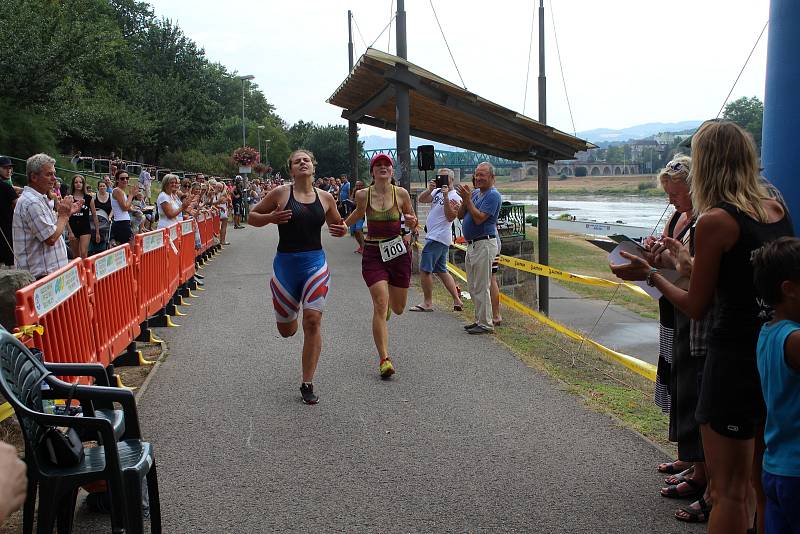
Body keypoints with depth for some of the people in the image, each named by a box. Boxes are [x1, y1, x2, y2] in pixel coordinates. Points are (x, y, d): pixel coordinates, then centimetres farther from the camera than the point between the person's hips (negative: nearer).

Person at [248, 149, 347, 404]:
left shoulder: (325, 198, 4)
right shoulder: (281, 193, -3)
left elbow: (336, 225, 20)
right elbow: (252, 217, 4)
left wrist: (341, 230, -4)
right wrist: (271, 217, -17)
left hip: (315, 263, 1)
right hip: (285, 264, 0)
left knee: (312, 322, -9)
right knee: (286, 330, 9)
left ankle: (307, 384, 2)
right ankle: (291, 314, 50)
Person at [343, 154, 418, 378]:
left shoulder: (401, 193, -4)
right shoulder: (363, 195, -4)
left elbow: (412, 224, 7)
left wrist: (412, 222, -15)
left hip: (398, 252, 2)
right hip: (373, 253, -1)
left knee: (398, 308, 13)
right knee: (380, 306, -14)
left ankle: (387, 302, 53)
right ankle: (384, 359, -10)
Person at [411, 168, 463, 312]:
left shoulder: (454, 197, -11)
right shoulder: (437, 192, 13)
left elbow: (450, 217, -21)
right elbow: (420, 199, 6)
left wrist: (445, 197, -26)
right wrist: (429, 189, -11)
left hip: (438, 238, -9)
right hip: (435, 237, 9)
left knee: (424, 269, -6)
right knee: (441, 271, 14)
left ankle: (427, 303, 2)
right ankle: (457, 300, 16)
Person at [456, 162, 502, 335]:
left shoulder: (493, 195, -11)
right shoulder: (475, 193, 15)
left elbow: (479, 218, -21)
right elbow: (460, 215, 11)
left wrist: (468, 199, -17)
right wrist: (465, 199, -4)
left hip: (484, 244, -9)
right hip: (472, 244, 9)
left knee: (481, 287, -7)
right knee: (473, 287, 14)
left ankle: (486, 324, 0)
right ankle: (479, 320, 24)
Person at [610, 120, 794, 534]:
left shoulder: (715, 221, -15)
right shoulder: (777, 210, 5)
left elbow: (696, 307, -10)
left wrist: (650, 275, 4)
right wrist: (686, 259, 23)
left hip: (736, 359, -7)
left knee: (730, 492, 4)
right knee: (766, 488, 21)